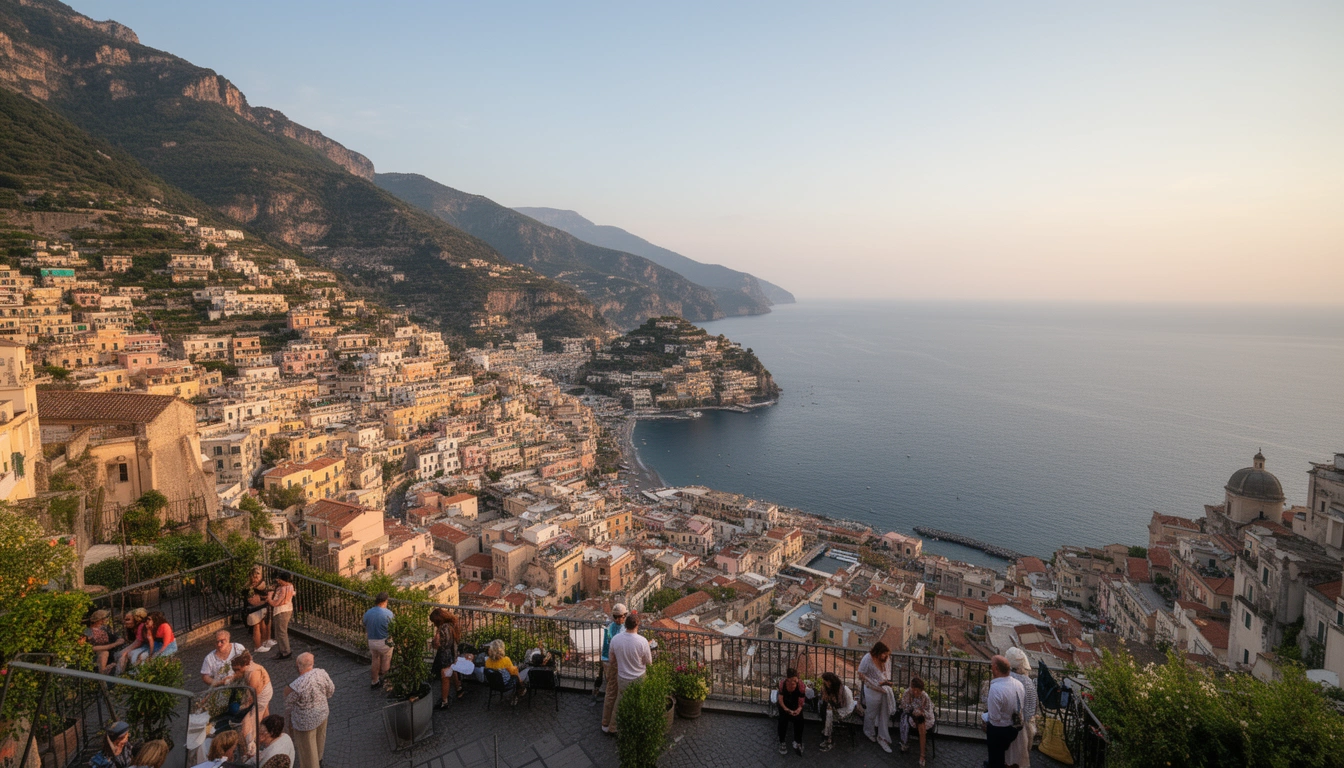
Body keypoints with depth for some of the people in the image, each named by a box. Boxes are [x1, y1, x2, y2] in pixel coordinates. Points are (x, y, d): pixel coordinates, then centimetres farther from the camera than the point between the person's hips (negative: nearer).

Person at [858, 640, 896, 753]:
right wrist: (877, 683, -20)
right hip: (873, 690, -4)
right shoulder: (867, 659, -25)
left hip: (885, 689, 4)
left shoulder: (886, 658, -8)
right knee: (871, 713, 13)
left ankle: (882, 738, 23)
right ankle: (869, 733, 40)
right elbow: (862, 676, -18)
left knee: (884, 715, 10)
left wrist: (887, 680, -6)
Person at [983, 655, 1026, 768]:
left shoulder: (995, 688, -33)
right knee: (1001, 755, 31)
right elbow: (1024, 704, 8)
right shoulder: (1019, 684, -9)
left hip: (998, 730, -7)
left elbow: (994, 718, -28)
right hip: (1014, 728, 7)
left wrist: (983, 716, -7)